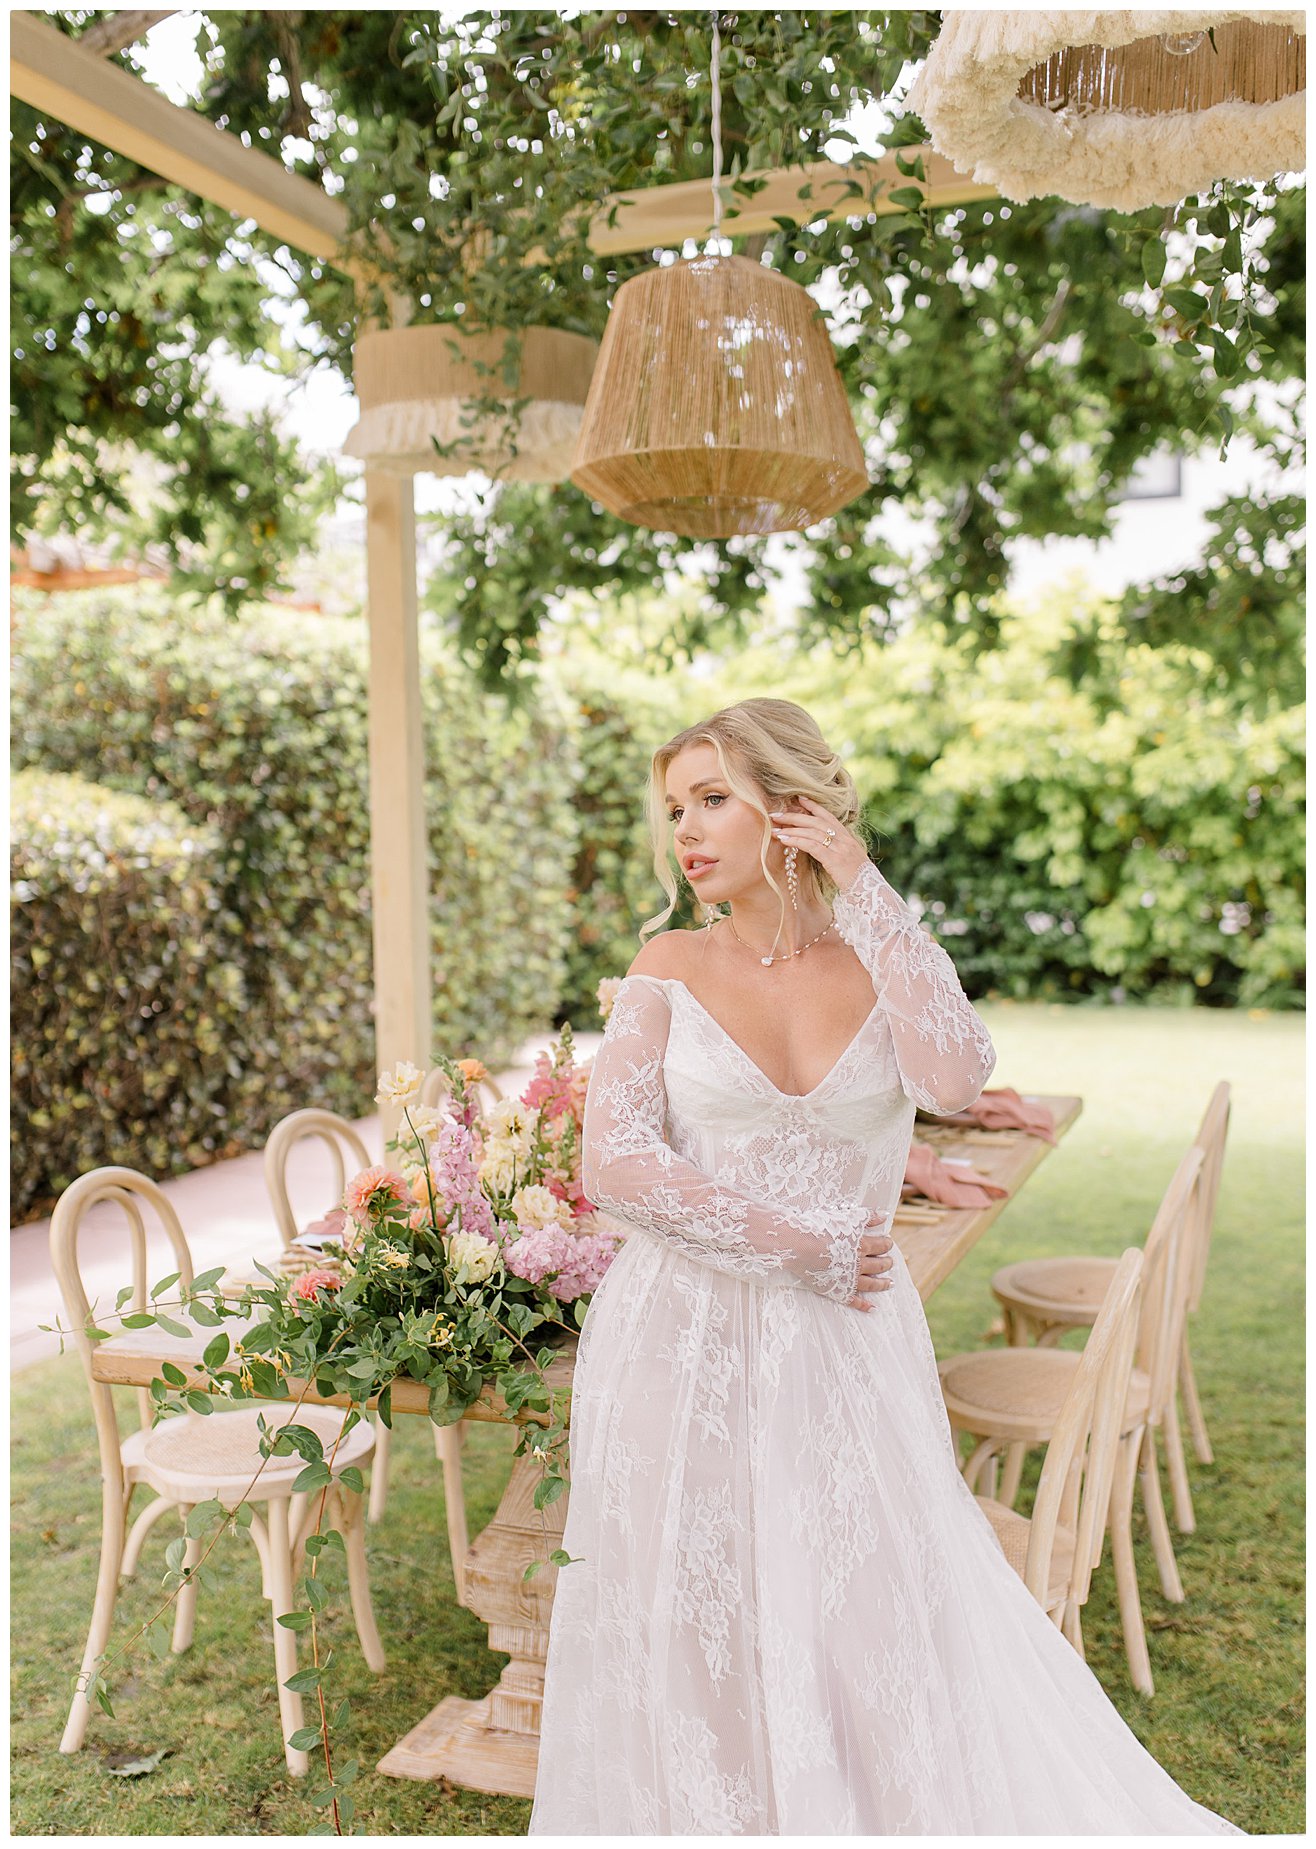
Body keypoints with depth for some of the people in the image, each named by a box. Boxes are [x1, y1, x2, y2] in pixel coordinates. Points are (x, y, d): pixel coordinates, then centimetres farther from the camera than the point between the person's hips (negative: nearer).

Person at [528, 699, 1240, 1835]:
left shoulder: (890, 961, 0)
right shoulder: (671, 966, -1)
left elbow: (954, 1081, -21)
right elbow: (614, 1163, -10)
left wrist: (860, 890, -15)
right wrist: (801, 1248, -13)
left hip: (846, 1347, 0)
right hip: (684, 1340, 0)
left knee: (871, 1624, 7)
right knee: (690, 1636, 9)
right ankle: (698, 1811, 34)